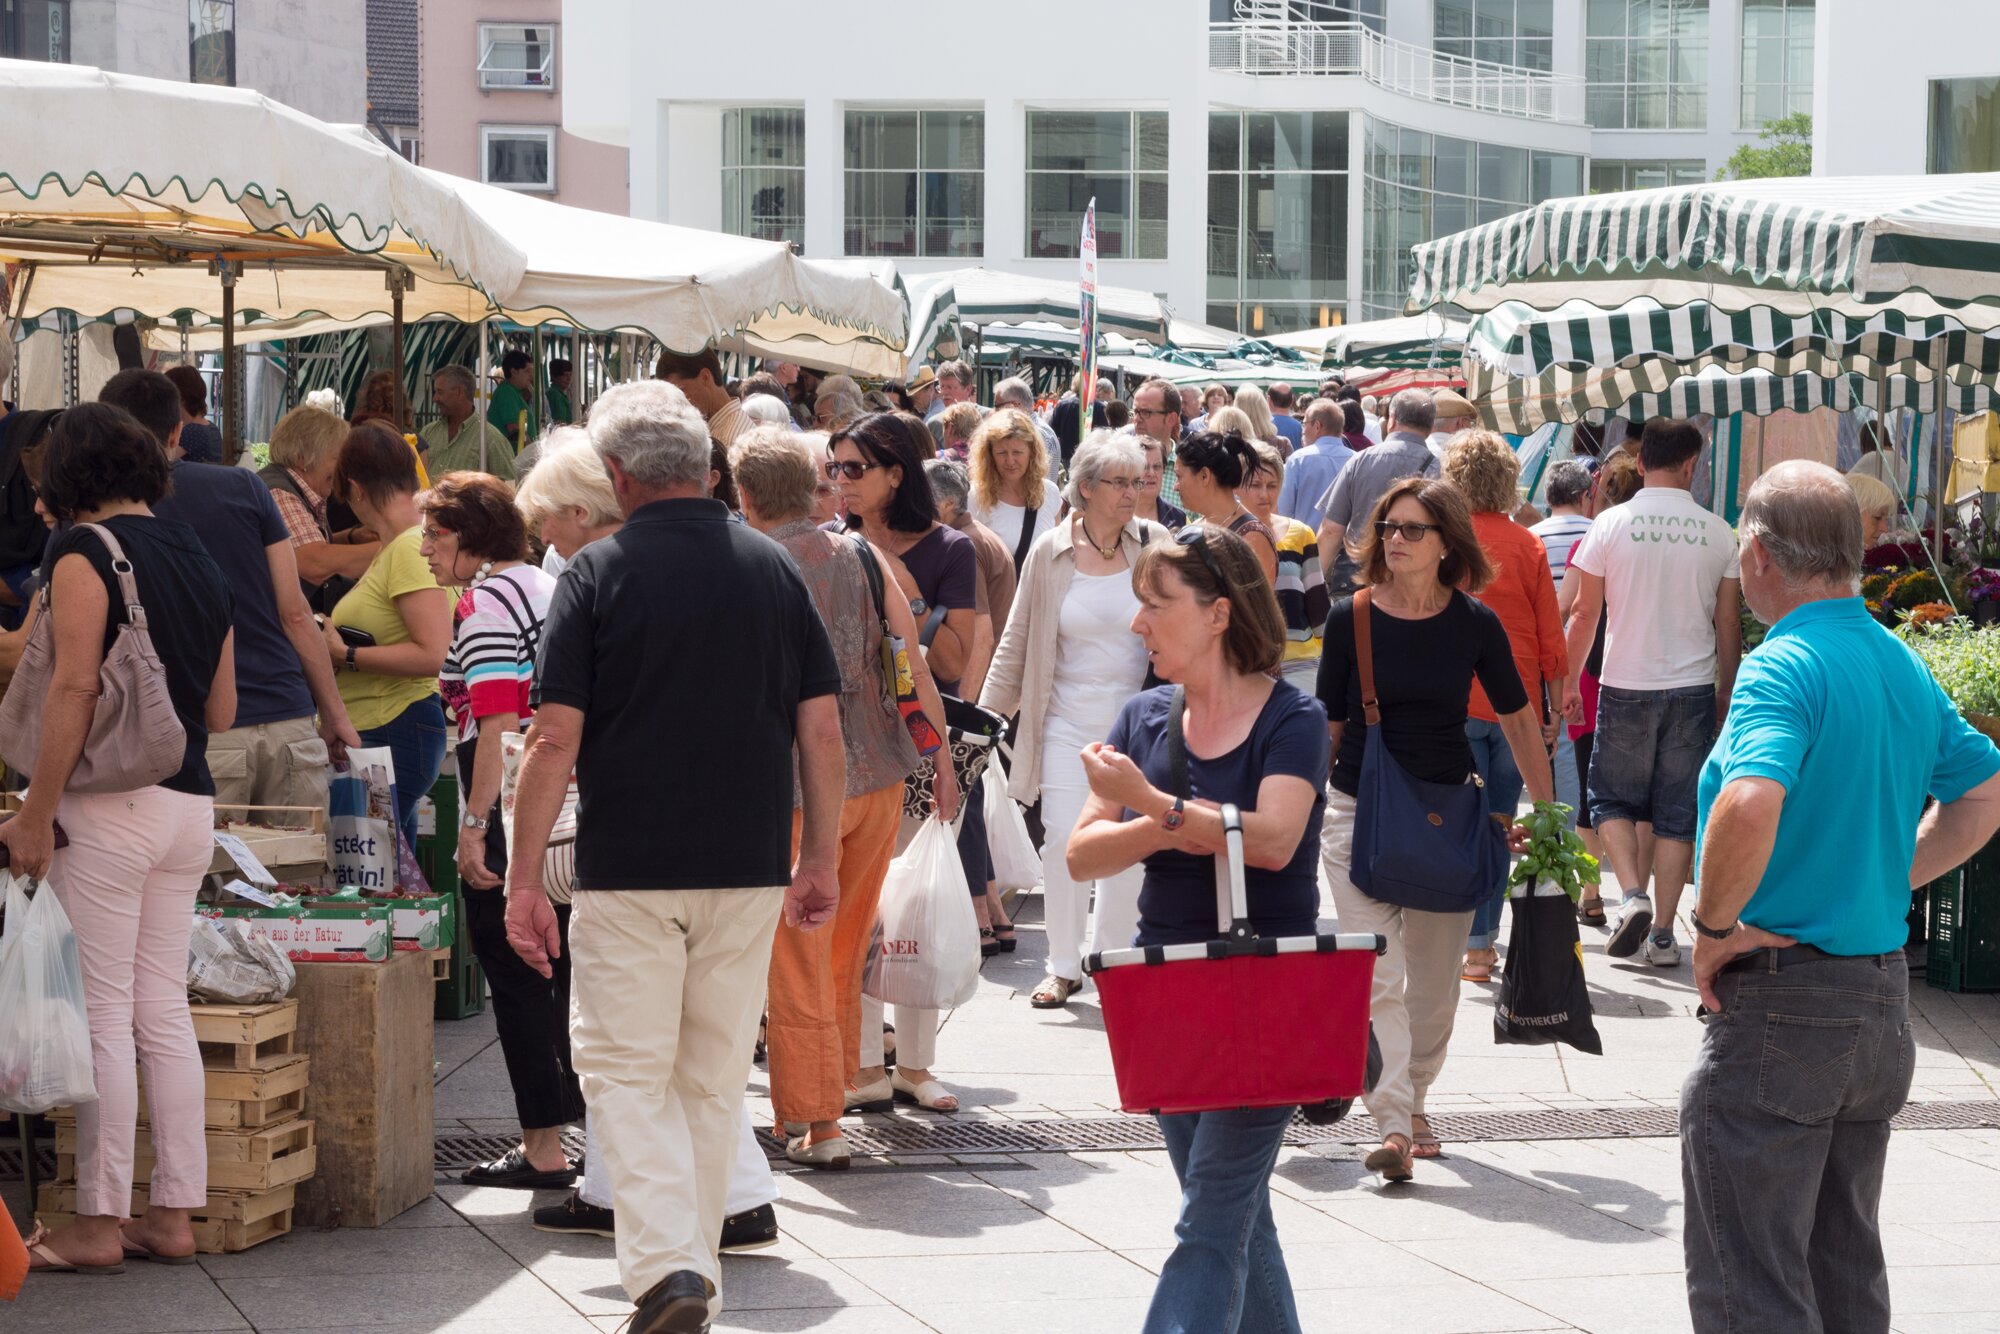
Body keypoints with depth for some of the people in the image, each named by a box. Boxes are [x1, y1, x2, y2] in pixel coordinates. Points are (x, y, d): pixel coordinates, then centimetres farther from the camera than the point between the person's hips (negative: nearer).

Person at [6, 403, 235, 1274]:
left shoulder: (83, 551, -7)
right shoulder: (198, 560, 14)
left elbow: (74, 686, -16)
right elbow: (221, 712, 17)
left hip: (111, 803, -7)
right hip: (191, 805, 7)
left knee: (103, 1015, -3)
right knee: (164, 1011, 10)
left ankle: (99, 1224, 0)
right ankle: (174, 1213, 12)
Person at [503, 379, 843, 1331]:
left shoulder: (598, 573, -6)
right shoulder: (773, 568, 5)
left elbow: (555, 740, -10)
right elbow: (822, 728, 5)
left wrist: (524, 881, -6)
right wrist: (821, 858, 14)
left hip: (628, 870, -4)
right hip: (749, 869, 4)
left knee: (626, 1069, 3)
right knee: (714, 1080, 14)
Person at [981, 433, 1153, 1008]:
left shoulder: (1156, 546, 0)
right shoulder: (1049, 554, 0)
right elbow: (1017, 642, 7)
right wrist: (985, 715, 4)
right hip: (1068, 719, 0)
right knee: (1062, 840, -5)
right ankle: (1063, 966, 7)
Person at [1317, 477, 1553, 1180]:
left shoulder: (1474, 624, -2)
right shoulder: (1351, 618, -5)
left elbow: (1518, 719, 10)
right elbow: (1327, 725, 3)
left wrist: (1545, 811, 10)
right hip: (1359, 811, -2)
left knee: (1434, 981, 11)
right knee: (1377, 979, -12)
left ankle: (1414, 1102, 31)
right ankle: (1392, 1128, -17)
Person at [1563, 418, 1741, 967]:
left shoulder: (1612, 525, -6)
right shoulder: (1717, 533, -1)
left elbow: (1584, 614, -1)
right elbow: (1728, 626, 5)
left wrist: (1567, 685, 9)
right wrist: (1726, 696, 16)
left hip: (1626, 689, -1)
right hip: (1694, 689, 1)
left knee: (1612, 798, 14)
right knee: (1677, 813, 8)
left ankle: (1633, 894, -7)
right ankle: (1663, 933, 8)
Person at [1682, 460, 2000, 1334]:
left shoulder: (1781, 669, -18)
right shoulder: (1904, 667, 8)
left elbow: (1748, 807, -36)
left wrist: (1716, 925, -21)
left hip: (1778, 999, -8)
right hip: (1883, 999, 8)